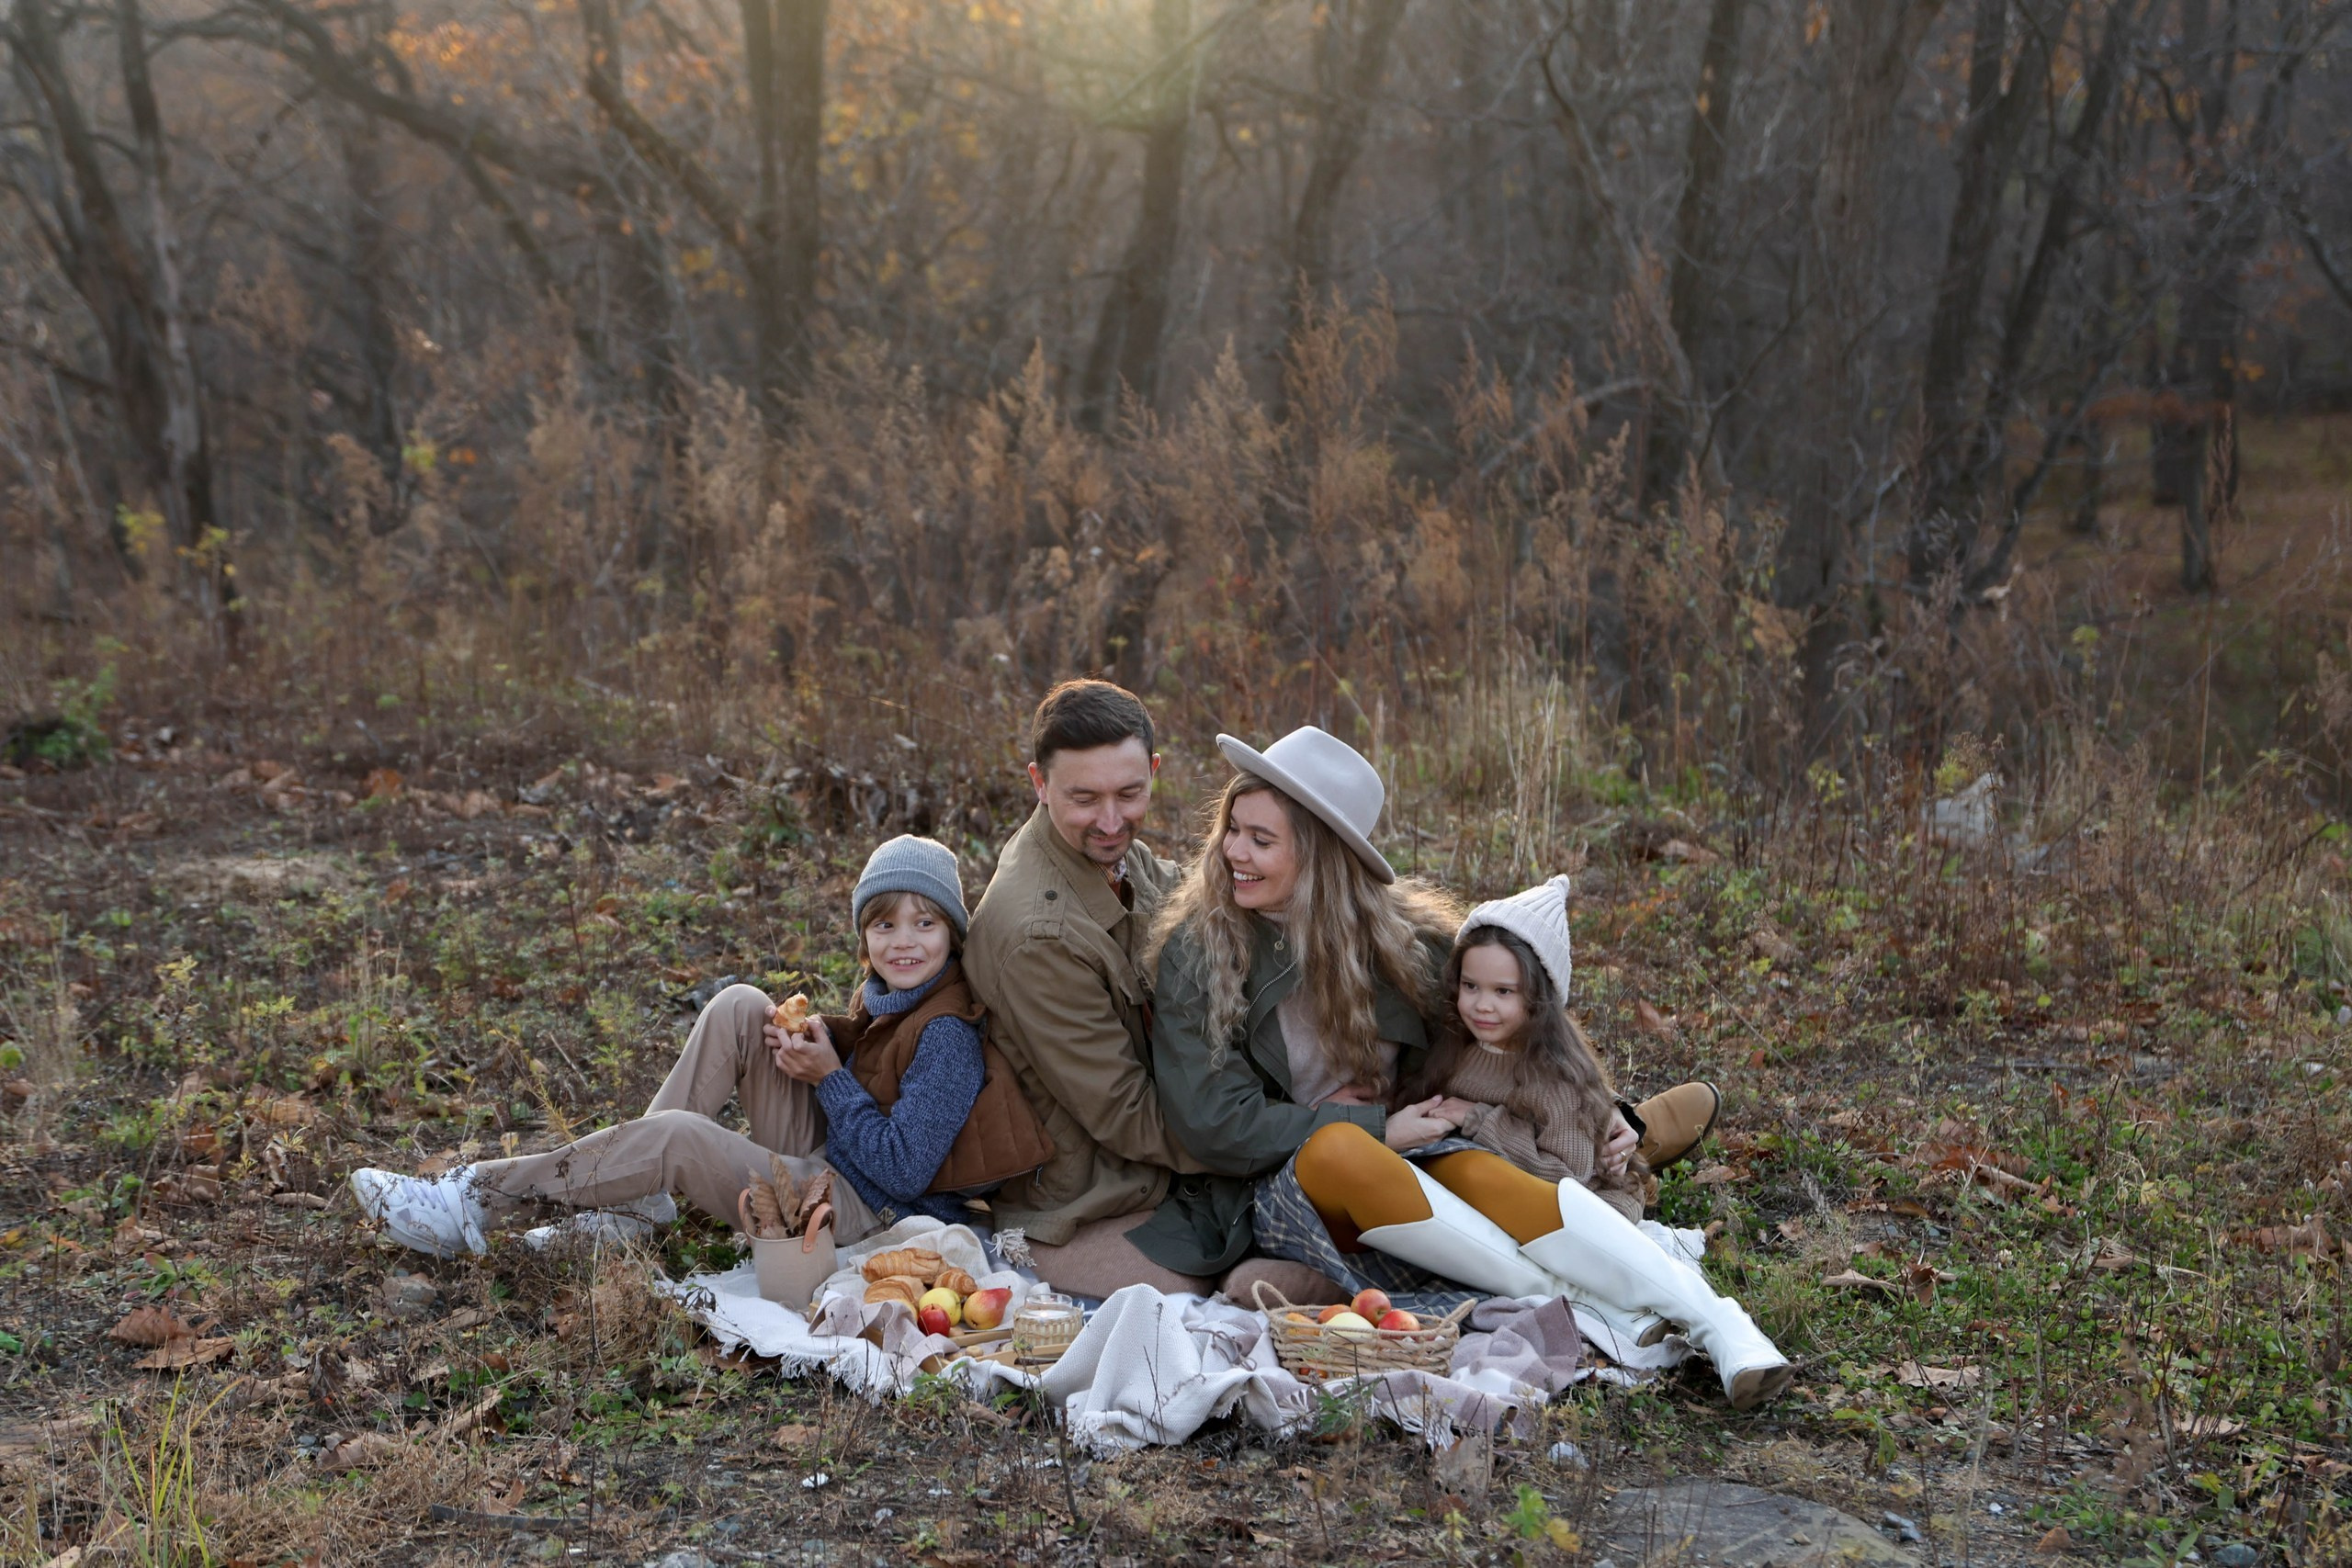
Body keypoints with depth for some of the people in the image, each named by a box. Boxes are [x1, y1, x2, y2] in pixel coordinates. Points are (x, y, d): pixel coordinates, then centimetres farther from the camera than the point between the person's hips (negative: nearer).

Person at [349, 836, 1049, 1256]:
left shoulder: (948, 1035, -20)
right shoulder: (887, 991, 6)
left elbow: (903, 1171, -24)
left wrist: (828, 1075, -18)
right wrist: (817, 1039, -4)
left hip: (858, 1207, -9)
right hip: (819, 1155, 9)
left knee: (677, 1138, -24)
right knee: (740, 1006, -5)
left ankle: (479, 1195, -8)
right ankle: (632, 1202, -6)